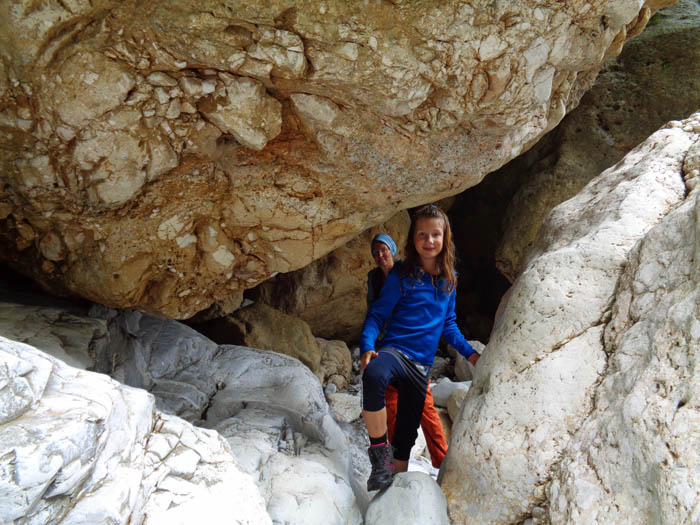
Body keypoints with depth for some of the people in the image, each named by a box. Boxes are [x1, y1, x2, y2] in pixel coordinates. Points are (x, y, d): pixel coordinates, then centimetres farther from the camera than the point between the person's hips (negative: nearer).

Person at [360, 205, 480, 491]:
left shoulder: (449, 279, 11)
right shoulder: (401, 276, -3)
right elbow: (377, 314, -4)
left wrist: (470, 353, 14)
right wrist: (367, 347, -21)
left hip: (422, 365, 5)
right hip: (395, 350, -5)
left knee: (406, 434, 11)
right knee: (373, 376, -40)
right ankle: (379, 449, -23)